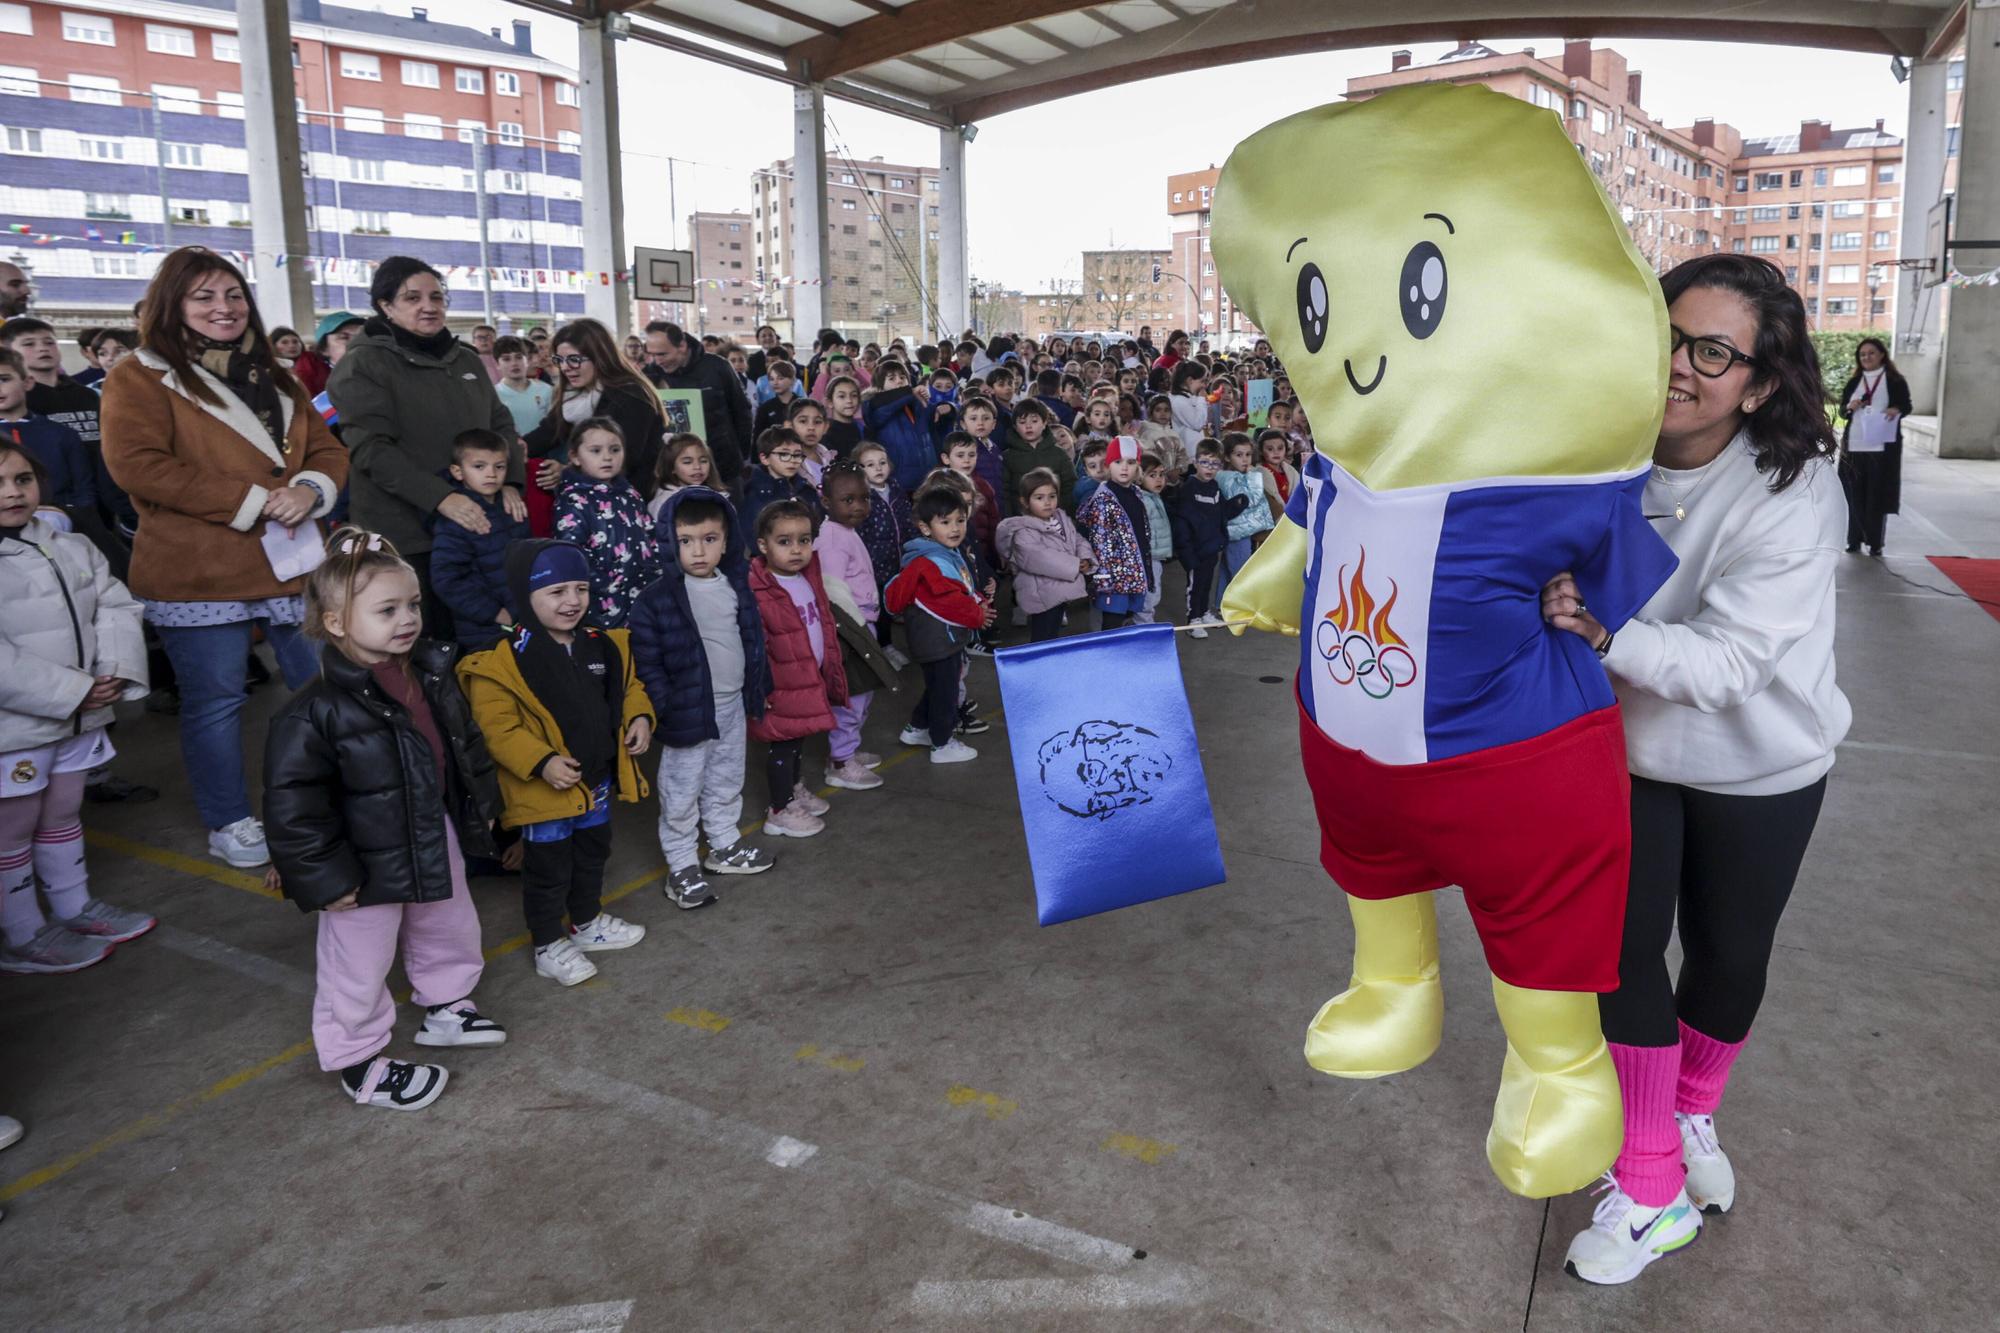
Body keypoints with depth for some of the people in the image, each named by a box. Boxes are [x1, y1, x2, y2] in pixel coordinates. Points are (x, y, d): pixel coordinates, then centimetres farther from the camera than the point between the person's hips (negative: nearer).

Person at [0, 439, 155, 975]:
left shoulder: (70, 548, 5)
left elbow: (115, 607, 5)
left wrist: (116, 671, -12)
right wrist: (71, 690, -24)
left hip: (77, 718, 7)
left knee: (64, 815, 22)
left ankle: (74, 907, 38)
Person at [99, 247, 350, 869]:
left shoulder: (273, 377, 17)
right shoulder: (141, 378, -3)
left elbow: (328, 450, 14)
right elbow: (136, 464, -15)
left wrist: (309, 489, -11)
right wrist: (252, 502, -19)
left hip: (290, 564, 6)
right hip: (198, 577, -5)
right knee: (215, 701, 3)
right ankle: (228, 824, 19)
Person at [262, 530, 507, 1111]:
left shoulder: (432, 673, -4)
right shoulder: (318, 712, -27)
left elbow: (466, 743, 11)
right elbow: (292, 803, -23)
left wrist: (480, 806, 14)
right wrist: (324, 878, -19)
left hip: (435, 839, 7)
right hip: (369, 863, -7)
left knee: (451, 928, 25)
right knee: (360, 966, 10)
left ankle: (446, 1007, 50)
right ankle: (357, 1063, 30)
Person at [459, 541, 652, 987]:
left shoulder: (603, 645, -1)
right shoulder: (505, 660, -21)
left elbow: (628, 687, 13)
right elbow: (498, 727, -22)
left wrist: (639, 717, -6)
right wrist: (542, 762, -31)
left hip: (598, 780, 7)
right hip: (544, 790, -7)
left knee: (593, 854, 25)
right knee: (548, 869, 9)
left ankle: (588, 921, 48)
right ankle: (548, 946, 28)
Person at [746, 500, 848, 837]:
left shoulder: (809, 579, 4)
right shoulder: (758, 592, -23)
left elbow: (825, 623, 17)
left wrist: (832, 667, 18)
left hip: (811, 680, 8)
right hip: (783, 686, -8)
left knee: (797, 739, 24)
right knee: (783, 745, 5)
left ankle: (794, 790, 43)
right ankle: (780, 811, 20)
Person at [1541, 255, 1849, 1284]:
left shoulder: (1795, 494, -27)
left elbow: (1727, 662, -34)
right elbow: (1562, 581, 1)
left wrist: (1607, 632, -49)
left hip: (1758, 769, -2)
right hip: (1630, 747, 2)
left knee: (1728, 954, 15)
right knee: (1624, 948, 0)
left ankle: (1693, 1113, 44)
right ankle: (1653, 1185, 16)